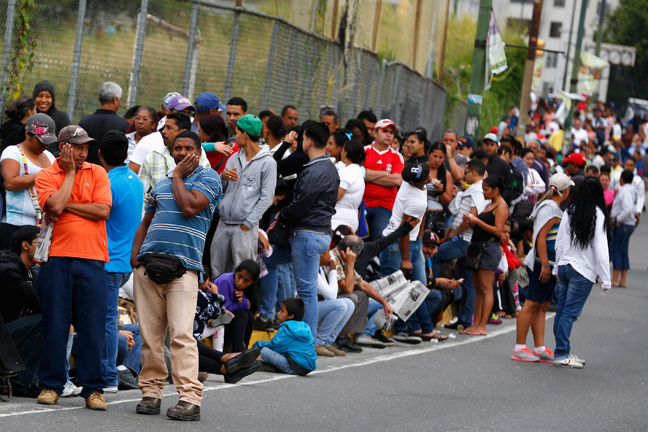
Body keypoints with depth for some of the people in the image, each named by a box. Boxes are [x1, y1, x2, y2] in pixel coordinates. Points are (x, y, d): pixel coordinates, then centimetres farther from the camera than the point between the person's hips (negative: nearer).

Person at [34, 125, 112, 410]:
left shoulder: (97, 173, 10)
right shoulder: (46, 176, 5)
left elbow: (103, 210, -3)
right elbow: (55, 206, -13)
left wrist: (66, 205, -5)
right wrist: (69, 173, -3)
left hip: (92, 258, 1)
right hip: (57, 257, -1)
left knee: (93, 327, 0)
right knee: (54, 324, 1)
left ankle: (93, 388, 6)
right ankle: (51, 384, 10)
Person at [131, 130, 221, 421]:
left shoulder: (208, 177, 4)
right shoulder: (161, 184, 22)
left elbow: (189, 207, -12)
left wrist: (178, 176, 1)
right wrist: (135, 252, 8)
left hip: (183, 267, -5)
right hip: (148, 264, 5)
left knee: (181, 333, -13)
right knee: (149, 333, 4)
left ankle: (190, 398, -14)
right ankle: (151, 391, 10)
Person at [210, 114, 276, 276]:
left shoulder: (268, 162, -2)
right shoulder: (235, 158, 16)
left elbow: (266, 198, -6)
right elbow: (219, 189, 16)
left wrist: (248, 223, -10)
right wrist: (223, 177, -6)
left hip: (246, 227, -6)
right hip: (223, 224, 6)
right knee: (216, 270, 5)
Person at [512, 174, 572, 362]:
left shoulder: (552, 207, 18)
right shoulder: (550, 208, -13)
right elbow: (540, 237, -20)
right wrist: (545, 265, -23)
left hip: (550, 265, 10)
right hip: (542, 264, -10)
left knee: (542, 306, 9)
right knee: (532, 304, -9)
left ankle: (540, 348, 10)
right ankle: (519, 348, -8)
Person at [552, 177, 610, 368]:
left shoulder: (570, 212, 5)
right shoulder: (598, 215, -10)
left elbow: (559, 242, 10)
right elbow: (600, 249, -10)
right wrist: (605, 279, -6)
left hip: (564, 267, 5)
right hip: (583, 271, -5)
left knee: (562, 310, 9)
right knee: (570, 312, -5)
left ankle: (563, 351, 15)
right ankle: (561, 354, -4)